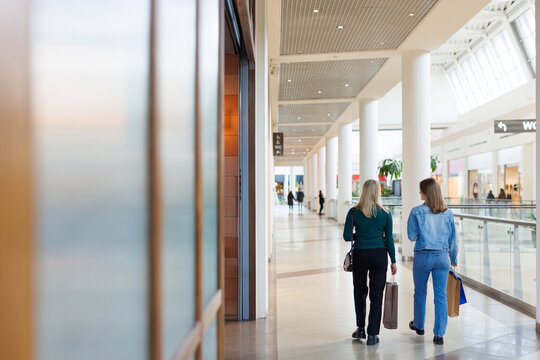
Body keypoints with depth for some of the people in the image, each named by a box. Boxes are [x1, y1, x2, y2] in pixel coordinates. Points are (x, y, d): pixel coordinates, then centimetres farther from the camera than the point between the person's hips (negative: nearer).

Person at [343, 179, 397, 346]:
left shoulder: (354, 212, -6)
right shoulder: (385, 213, -2)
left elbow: (347, 236, -6)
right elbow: (389, 239, 1)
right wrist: (393, 261, 8)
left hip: (360, 255, 0)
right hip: (379, 255, 0)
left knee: (359, 292, 17)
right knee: (376, 294, 5)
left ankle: (361, 329, 25)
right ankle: (372, 334, 7)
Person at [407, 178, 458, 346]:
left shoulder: (417, 212, -9)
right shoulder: (447, 213, 1)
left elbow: (412, 236, -6)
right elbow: (453, 239, 6)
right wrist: (454, 259, 18)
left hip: (422, 256, -2)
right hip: (442, 256, 2)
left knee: (420, 292, 17)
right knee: (441, 296, 5)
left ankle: (419, 325, 35)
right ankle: (439, 334, 4)